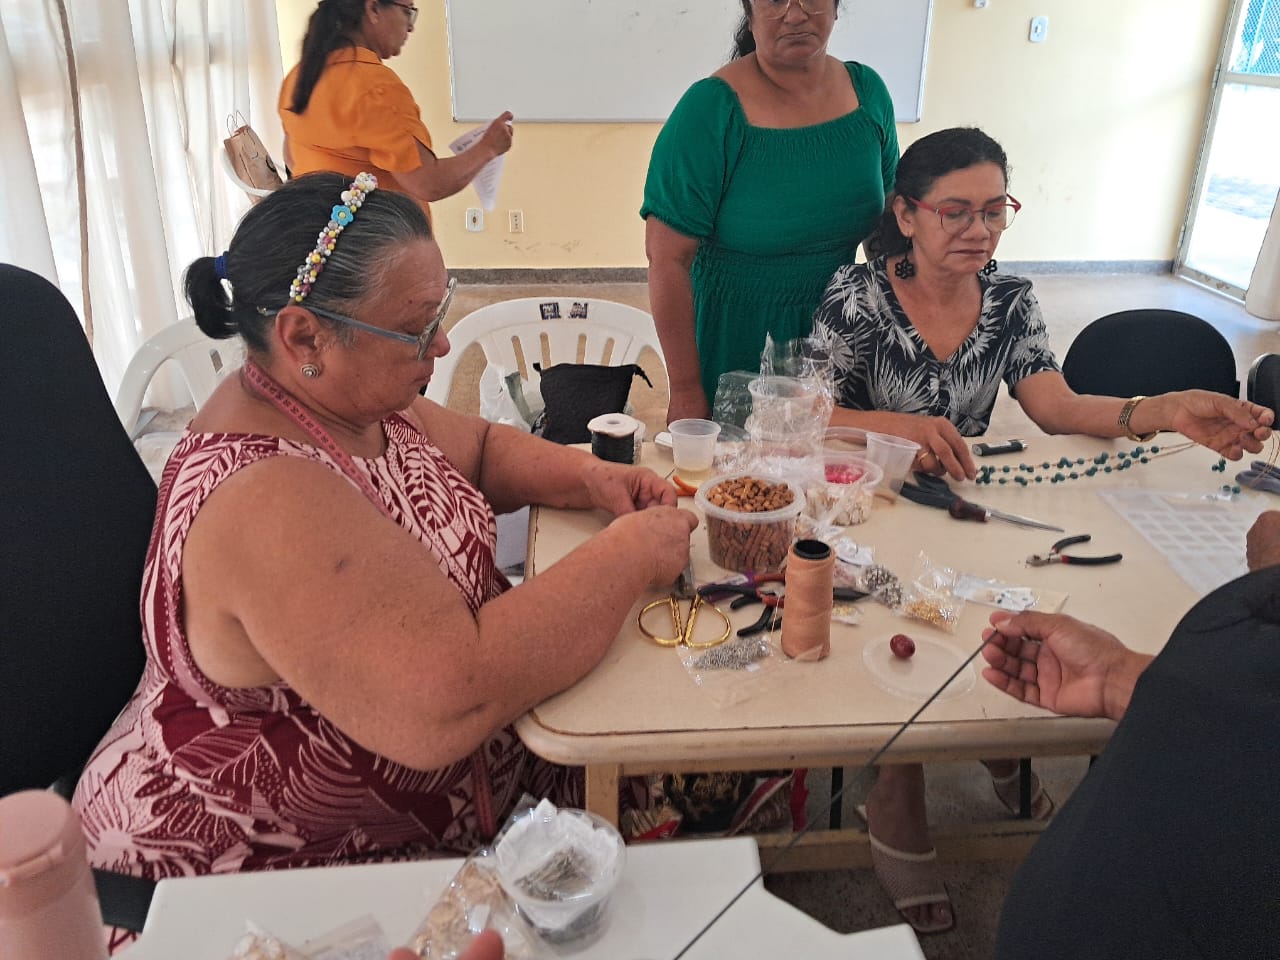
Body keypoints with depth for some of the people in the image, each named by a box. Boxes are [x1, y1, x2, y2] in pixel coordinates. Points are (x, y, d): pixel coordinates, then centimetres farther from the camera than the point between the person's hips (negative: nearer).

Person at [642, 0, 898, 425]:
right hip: (732, 340, -4)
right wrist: (685, 390, -20)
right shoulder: (711, 109, -18)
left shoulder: (868, 91, -2)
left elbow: (888, 219, 11)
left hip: (836, 336, 5)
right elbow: (667, 256, -20)